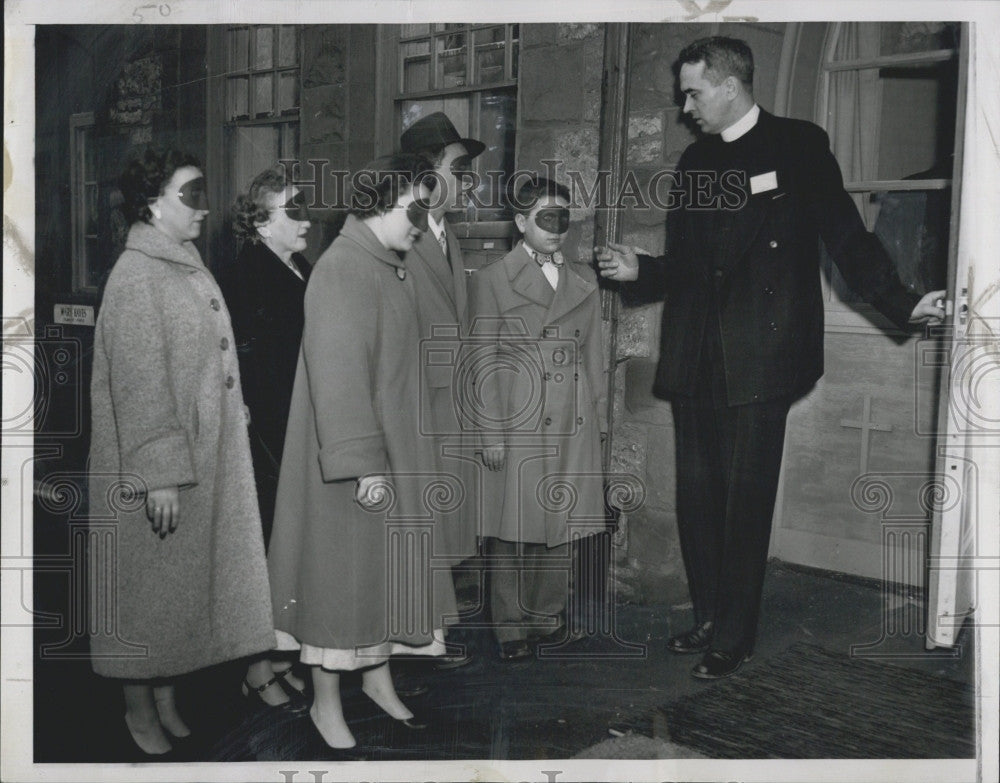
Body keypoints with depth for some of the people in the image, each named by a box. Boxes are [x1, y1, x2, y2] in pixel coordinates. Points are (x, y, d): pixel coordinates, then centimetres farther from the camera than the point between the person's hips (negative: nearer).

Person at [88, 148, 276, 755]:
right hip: (160, 469, -8)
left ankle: (167, 697, 30)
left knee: (185, 580, 15)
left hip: (207, 458, 8)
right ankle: (140, 709, 23)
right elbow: (139, 385, -20)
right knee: (150, 584, 6)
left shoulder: (189, 268, 10)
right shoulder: (136, 278, -16)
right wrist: (159, 475, -22)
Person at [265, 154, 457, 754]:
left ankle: (379, 676, 35)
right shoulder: (342, 270, -19)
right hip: (353, 462, -9)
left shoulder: (394, 269, 9)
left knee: (390, 564, 17)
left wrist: (395, 456, 16)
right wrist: (364, 465, -25)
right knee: (343, 569, 3)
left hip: (397, 451, 9)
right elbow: (338, 376, -24)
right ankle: (326, 703, 20)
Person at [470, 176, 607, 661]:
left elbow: (593, 356, 16)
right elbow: (483, 363, -3)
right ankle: (511, 626, 14)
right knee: (513, 529, 1)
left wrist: (599, 418, 12)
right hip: (517, 421, -4)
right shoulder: (491, 280, 1)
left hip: (571, 424, 4)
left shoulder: (584, 282, 13)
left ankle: (548, 614, 24)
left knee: (559, 523, 9)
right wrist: (490, 432, -8)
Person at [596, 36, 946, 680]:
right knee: (697, 494, 9)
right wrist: (638, 270, 0)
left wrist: (902, 305, -12)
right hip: (697, 359, 6)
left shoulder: (799, 146, 1)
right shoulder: (696, 161, 17)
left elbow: (846, 236, -3)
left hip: (759, 359, -5)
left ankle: (736, 637, 13)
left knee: (745, 498, 0)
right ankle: (709, 618, 24)